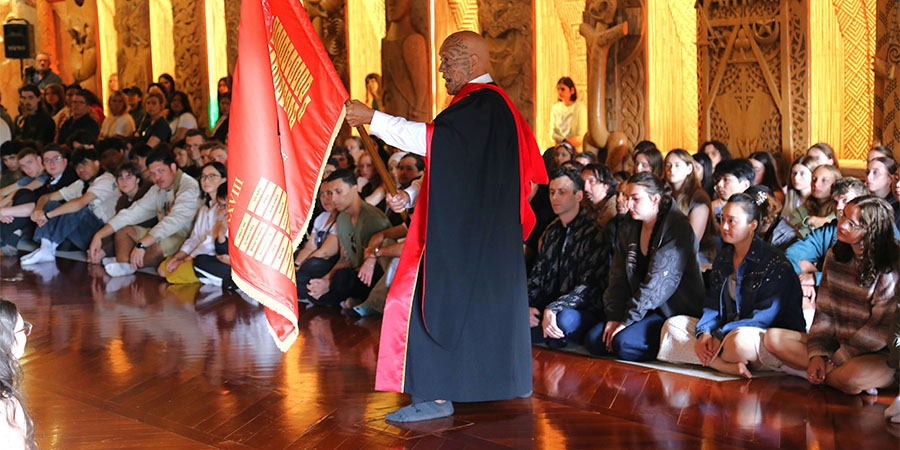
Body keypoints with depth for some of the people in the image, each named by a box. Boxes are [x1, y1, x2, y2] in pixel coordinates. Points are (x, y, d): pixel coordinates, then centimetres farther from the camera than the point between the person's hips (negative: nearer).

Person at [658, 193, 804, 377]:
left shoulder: (775, 263, -12)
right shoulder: (722, 258, 13)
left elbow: (764, 316, -17)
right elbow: (712, 305, 9)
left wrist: (719, 336, -22)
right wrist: (704, 332, -14)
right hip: (726, 330, 9)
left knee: (740, 340, -43)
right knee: (672, 324, -8)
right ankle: (729, 366, -27)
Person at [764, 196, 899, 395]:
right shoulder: (835, 256, 5)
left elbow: (881, 329, -16)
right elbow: (824, 312, 5)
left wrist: (836, 361, -17)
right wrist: (818, 354, -10)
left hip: (881, 356, -7)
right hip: (837, 344, 7)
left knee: (850, 377, -41)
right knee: (773, 337, -10)